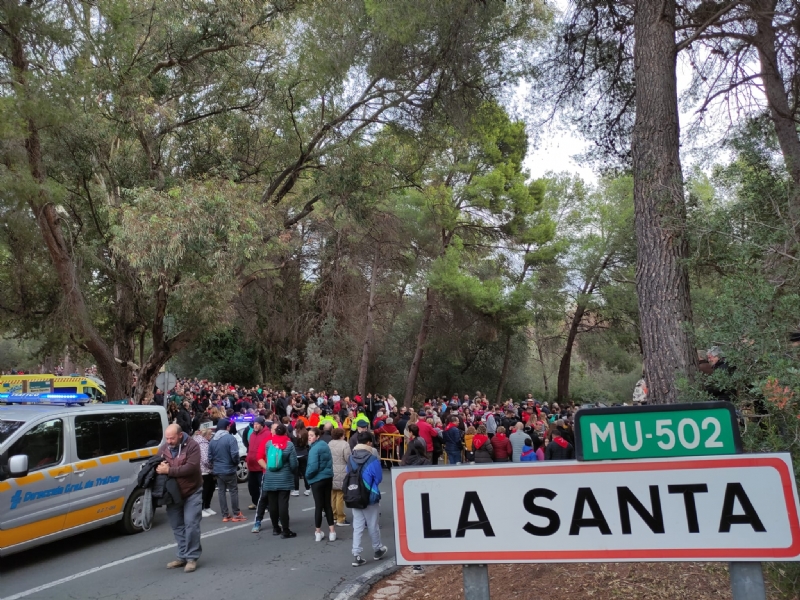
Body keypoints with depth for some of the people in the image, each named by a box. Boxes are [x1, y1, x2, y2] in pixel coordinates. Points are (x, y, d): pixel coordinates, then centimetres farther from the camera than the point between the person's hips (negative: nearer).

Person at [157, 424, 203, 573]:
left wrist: (168, 470, -26)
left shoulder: (192, 445, -16)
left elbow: (191, 467, -25)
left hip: (192, 492, -5)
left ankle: (192, 557, 3)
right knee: (177, 526, 11)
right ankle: (183, 556, 22)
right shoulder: (163, 448, 2)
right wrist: (159, 468, -18)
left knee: (191, 524, -7)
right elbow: (156, 467, 7)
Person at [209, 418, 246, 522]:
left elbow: (210, 457, 8)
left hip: (218, 470, 6)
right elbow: (234, 455, -21)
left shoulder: (212, 440, 4)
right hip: (229, 470, -6)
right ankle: (236, 514, 6)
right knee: (234, 491, 3)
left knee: (222, 492, 10)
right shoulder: (230, 438, -16)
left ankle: (225, 515, 14)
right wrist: (236, 463, -2)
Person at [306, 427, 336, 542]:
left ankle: (318, 532, 14)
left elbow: (313, 467, -23)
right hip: (328, 478, 7)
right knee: (327, 504, 13)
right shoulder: (325, 445, 8)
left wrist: (307, 475, -6)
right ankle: (332, 531, 14)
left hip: (317, 480, -7)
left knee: (319, 505, 3)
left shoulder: (314, 448, -18)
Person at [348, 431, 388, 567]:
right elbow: (379, 479, -7)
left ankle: (356, 555, 6)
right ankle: (378, 550, 31)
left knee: (357, 527, 9)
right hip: (370, 498, -4)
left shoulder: (351, 459, -3)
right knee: (373, 526, 13)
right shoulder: (373, 460, -18)